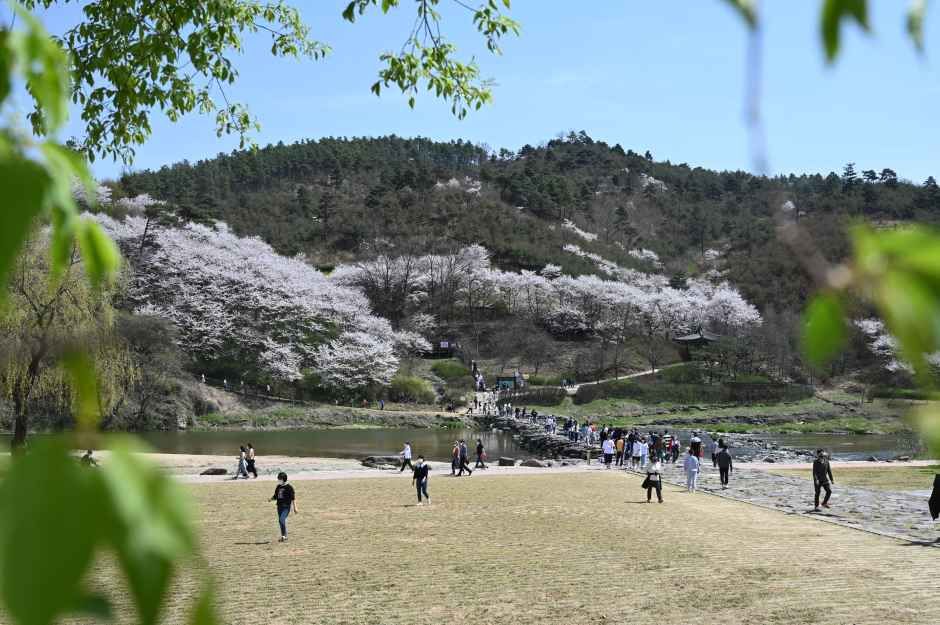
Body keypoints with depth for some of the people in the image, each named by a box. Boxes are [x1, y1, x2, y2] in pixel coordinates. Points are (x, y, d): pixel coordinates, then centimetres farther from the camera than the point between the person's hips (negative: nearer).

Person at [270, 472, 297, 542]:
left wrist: (295, 508, -10)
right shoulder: (278, 487, 12)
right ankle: (284, 536, 20)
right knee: (280, 521, 9)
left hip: (286, 506, -7)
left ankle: (284, 535, -13)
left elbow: (293, 498, -6)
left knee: (282, 519, -22)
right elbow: (275, 496, 18)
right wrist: (271, 499, -5)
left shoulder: (289, 487, -6)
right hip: (279, 506, 7)